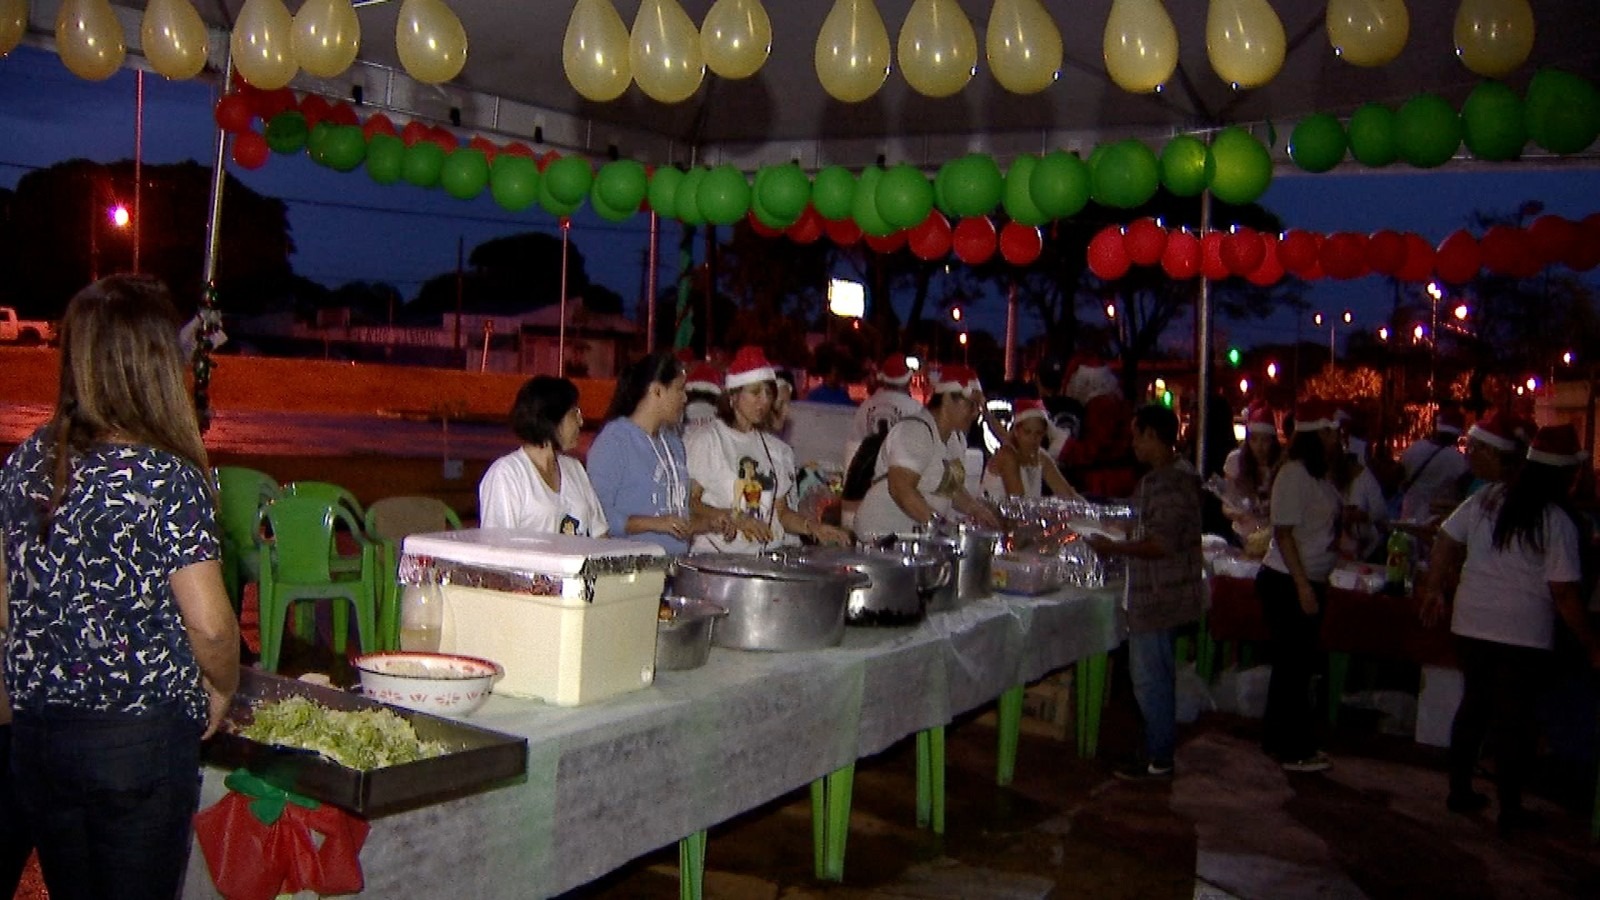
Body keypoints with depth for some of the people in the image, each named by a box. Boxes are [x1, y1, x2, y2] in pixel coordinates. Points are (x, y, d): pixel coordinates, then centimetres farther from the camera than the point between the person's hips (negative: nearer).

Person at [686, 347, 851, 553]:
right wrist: (733, 518, -18)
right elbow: (689, 503, -5)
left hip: (767, 557, 5)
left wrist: (814, 527, 1)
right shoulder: (706, 439, 0)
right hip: (715, 556, -5)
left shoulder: (777, 450, 16)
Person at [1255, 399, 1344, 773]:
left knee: (1296, 663, 15)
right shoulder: (1294, 475, -17)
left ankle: (1280, 741, 26)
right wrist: (1303, 586, -22)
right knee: (1293, 663, -2)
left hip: (1308, 581, 9)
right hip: (1287, 583, -9)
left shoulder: (1318, 476, 11)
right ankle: (1294, 751, 7)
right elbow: (1284, 533, -20)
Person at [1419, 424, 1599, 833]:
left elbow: (1445, 542, 5)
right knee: (1515, 718, 7)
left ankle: (1459, 790, 27)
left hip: (1471, 625, 5)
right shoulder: (1557, 522, -13)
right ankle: (1510, 810, 14)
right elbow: (1564, 592, -13)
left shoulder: (1486, 499, 1)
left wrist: (1435, 590, 17)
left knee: (1474, 705, 18)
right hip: (1524, 634, -5)